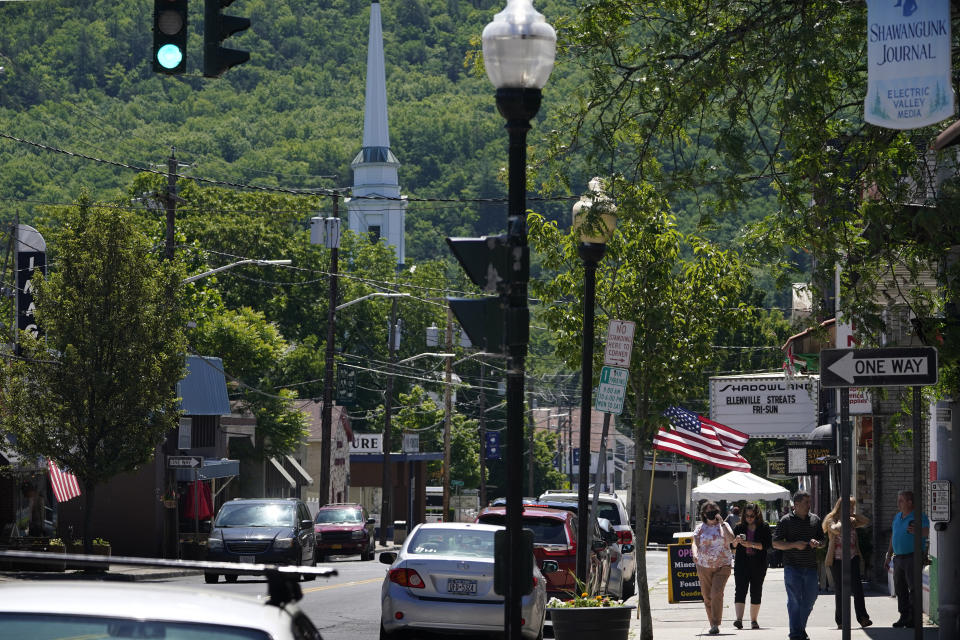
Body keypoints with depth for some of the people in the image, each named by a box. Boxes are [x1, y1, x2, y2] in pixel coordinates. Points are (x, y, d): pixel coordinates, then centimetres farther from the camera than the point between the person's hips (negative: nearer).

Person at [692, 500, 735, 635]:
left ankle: (716, 624, -17)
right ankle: (712, 624, 16)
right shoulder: (700, 527, 9)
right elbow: (695, 543, 1)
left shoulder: (723, 526, 7)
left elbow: (731, 539, -10)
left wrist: (722, 523, -13)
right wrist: (695, 554, -19)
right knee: (707, 596, 4)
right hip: (704, 567, 2)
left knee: (717, 593, -17)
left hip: (722, 566, -2)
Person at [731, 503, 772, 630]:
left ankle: (754, 620, 14)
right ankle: (739, 619, -22)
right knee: (740, 590, -12)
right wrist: (736, 541, -14)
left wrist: (752, 544, -18)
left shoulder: (764, 527, 2)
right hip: (742, 563, 0)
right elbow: (732, 546, 8)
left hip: (758, 564, 0)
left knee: (756, 592, 5)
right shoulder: (739, 528, 8)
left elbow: (768, 544, -8)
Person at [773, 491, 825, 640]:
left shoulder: (815, 519, 11)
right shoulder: (786, 520, -2)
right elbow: (776, 543, -3)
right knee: (794, 601, -4)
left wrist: (817, 543, -5)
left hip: (811, 567, 4)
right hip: (792, 567, -4)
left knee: (810, 600, 8)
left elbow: (822, 541, 19)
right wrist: (794, 545, -16)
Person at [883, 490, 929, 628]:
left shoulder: (919, 516, -9)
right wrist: (888, 558, 22)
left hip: (913, 557, -8)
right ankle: (904, 617, 16)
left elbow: (926, 532, -26)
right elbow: (893, 538, 21)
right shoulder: (897, 517, 15)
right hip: (898, 558, 8)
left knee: (914, 589, -9)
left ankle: (916, 619, -7)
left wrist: (917, 532, -49)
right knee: (900, 589, 9)